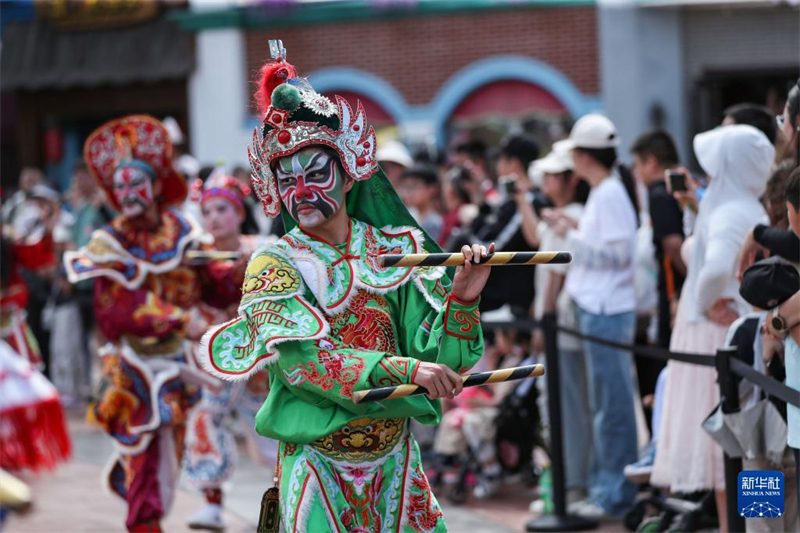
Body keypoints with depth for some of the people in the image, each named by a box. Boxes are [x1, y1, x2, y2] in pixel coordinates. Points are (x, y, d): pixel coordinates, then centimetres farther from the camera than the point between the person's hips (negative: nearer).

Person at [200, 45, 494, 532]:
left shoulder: (395, 250, 2)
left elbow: (440, 358, -2)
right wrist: (400, 369, -32)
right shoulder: (275, 265, -5)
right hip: (319, 469, -3)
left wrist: (462, 299, -20)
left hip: (395, 462, 3)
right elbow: (301, 361, -21)